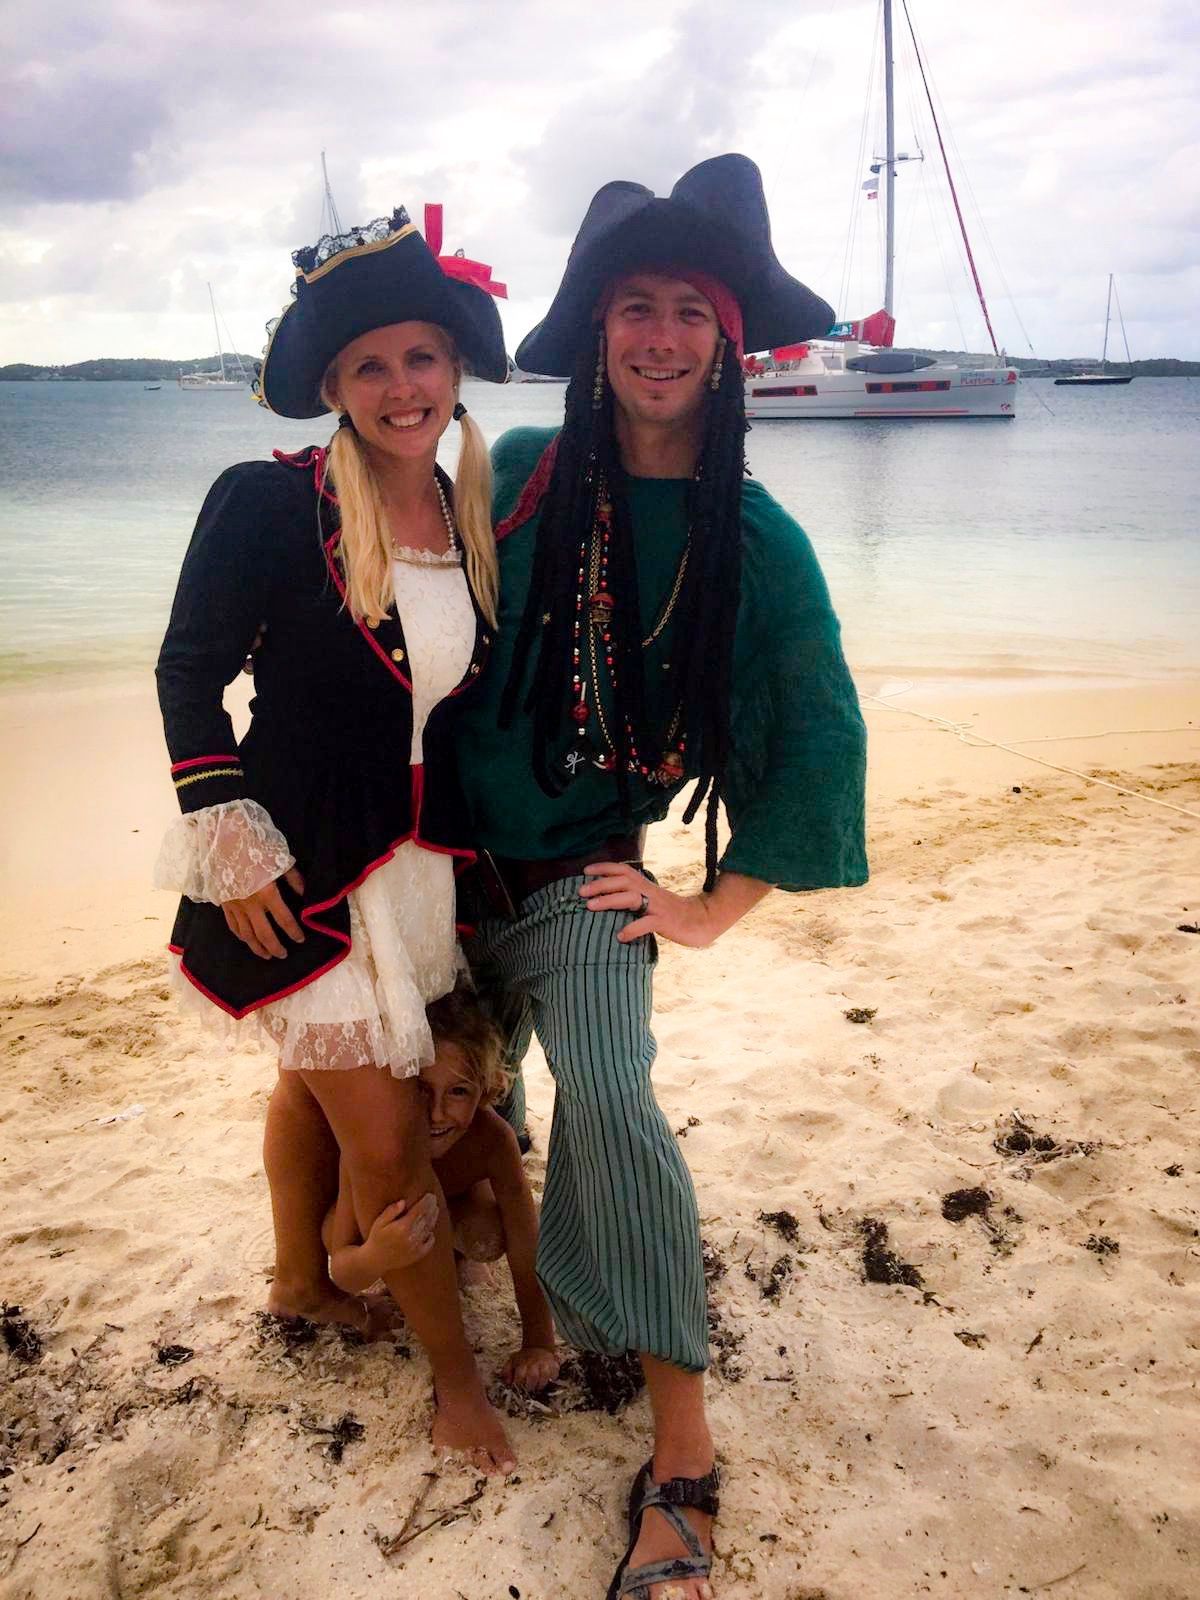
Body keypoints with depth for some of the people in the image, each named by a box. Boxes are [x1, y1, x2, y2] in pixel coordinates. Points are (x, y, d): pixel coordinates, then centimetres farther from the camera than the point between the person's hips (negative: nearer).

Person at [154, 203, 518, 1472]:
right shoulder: (269, 503, -15)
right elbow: (189, 676, -9)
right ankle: (456, 1377, 22)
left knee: (321, 1080, 25)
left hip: (425, 863, 5)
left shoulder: (477, 519, 2)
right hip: (305, 872, -5)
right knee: (389, 1141, 1)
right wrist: (232, 847, -12)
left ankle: (301, 1283, 48)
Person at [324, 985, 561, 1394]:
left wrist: (539, 1344, -34)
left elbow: (525, 1248, -32)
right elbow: (342, 1273, -42)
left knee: (487, 1240, -30)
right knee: (337, 1231, -31)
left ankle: (449, 1240, 7)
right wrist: (374, 1257, -65)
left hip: (457, 1193, 1)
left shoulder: (493, 1138, -41)